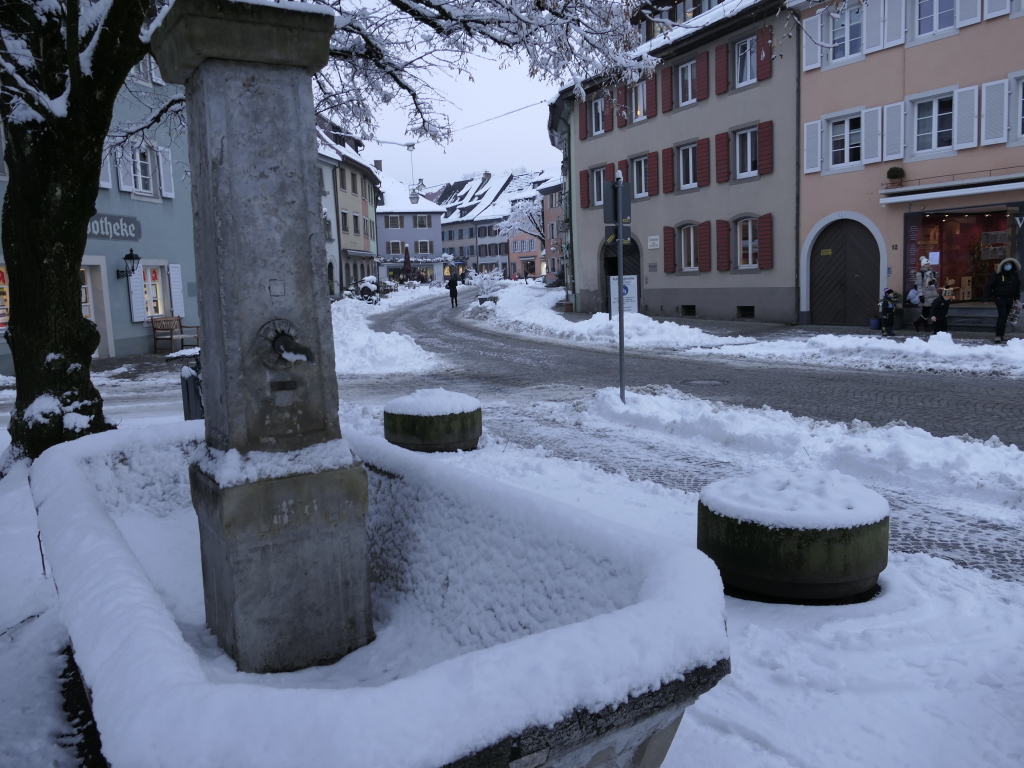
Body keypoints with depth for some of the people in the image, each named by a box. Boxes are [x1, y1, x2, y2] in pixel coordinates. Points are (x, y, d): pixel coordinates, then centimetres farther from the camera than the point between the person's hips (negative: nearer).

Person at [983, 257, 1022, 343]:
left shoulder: (1015, 275, 9)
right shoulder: (998, 275, -8)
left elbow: (1017, 288, 19)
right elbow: (989, 285, -8)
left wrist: (1017, 298, 13)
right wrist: (985, 297, -14)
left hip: (1010, 299, 6)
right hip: (1000, 298, -6)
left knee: (1005, 317, 10)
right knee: (1002, 316, -17)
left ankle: (1001, 336, 16)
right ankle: (998, 336, -18)